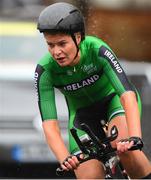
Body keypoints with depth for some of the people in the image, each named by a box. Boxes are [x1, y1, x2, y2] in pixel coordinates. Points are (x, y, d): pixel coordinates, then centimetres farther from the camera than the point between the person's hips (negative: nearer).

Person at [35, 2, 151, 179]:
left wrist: (135, 137, -57)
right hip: (83, 114, 2)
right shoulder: (45, 70, -26)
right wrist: (64, 158, -49)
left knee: (122, 145, -34)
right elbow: (49, 124, -30)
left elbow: (128, 95, -41)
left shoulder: (97, 50, -32)